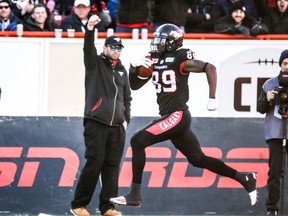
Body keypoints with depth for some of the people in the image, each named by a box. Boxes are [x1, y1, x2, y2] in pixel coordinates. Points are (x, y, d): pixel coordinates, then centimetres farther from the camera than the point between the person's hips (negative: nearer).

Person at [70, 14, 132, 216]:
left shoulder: (122, 70, 18)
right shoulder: (95, 63, 4)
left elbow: (127, 97, 24)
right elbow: (88, 48, -16)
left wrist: (126, 119, 12)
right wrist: (90, 30, -33)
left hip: (117, 126, 5)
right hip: (96, 123, -5)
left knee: (112, 166, 3)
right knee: (94, 163, -10)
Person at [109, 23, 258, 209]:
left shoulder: (179, 60, -10)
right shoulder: (154, 60, 14)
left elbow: (210, 68, -14)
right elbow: (134, 85, 18)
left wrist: (212, 99, -18)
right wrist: (134, 67, -1)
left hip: (177, 115, -9)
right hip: (170, 117, 9)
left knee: (138, 141, -16)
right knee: (198, 159, 13)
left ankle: (134, 195, -15)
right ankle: (245, 179, 24)